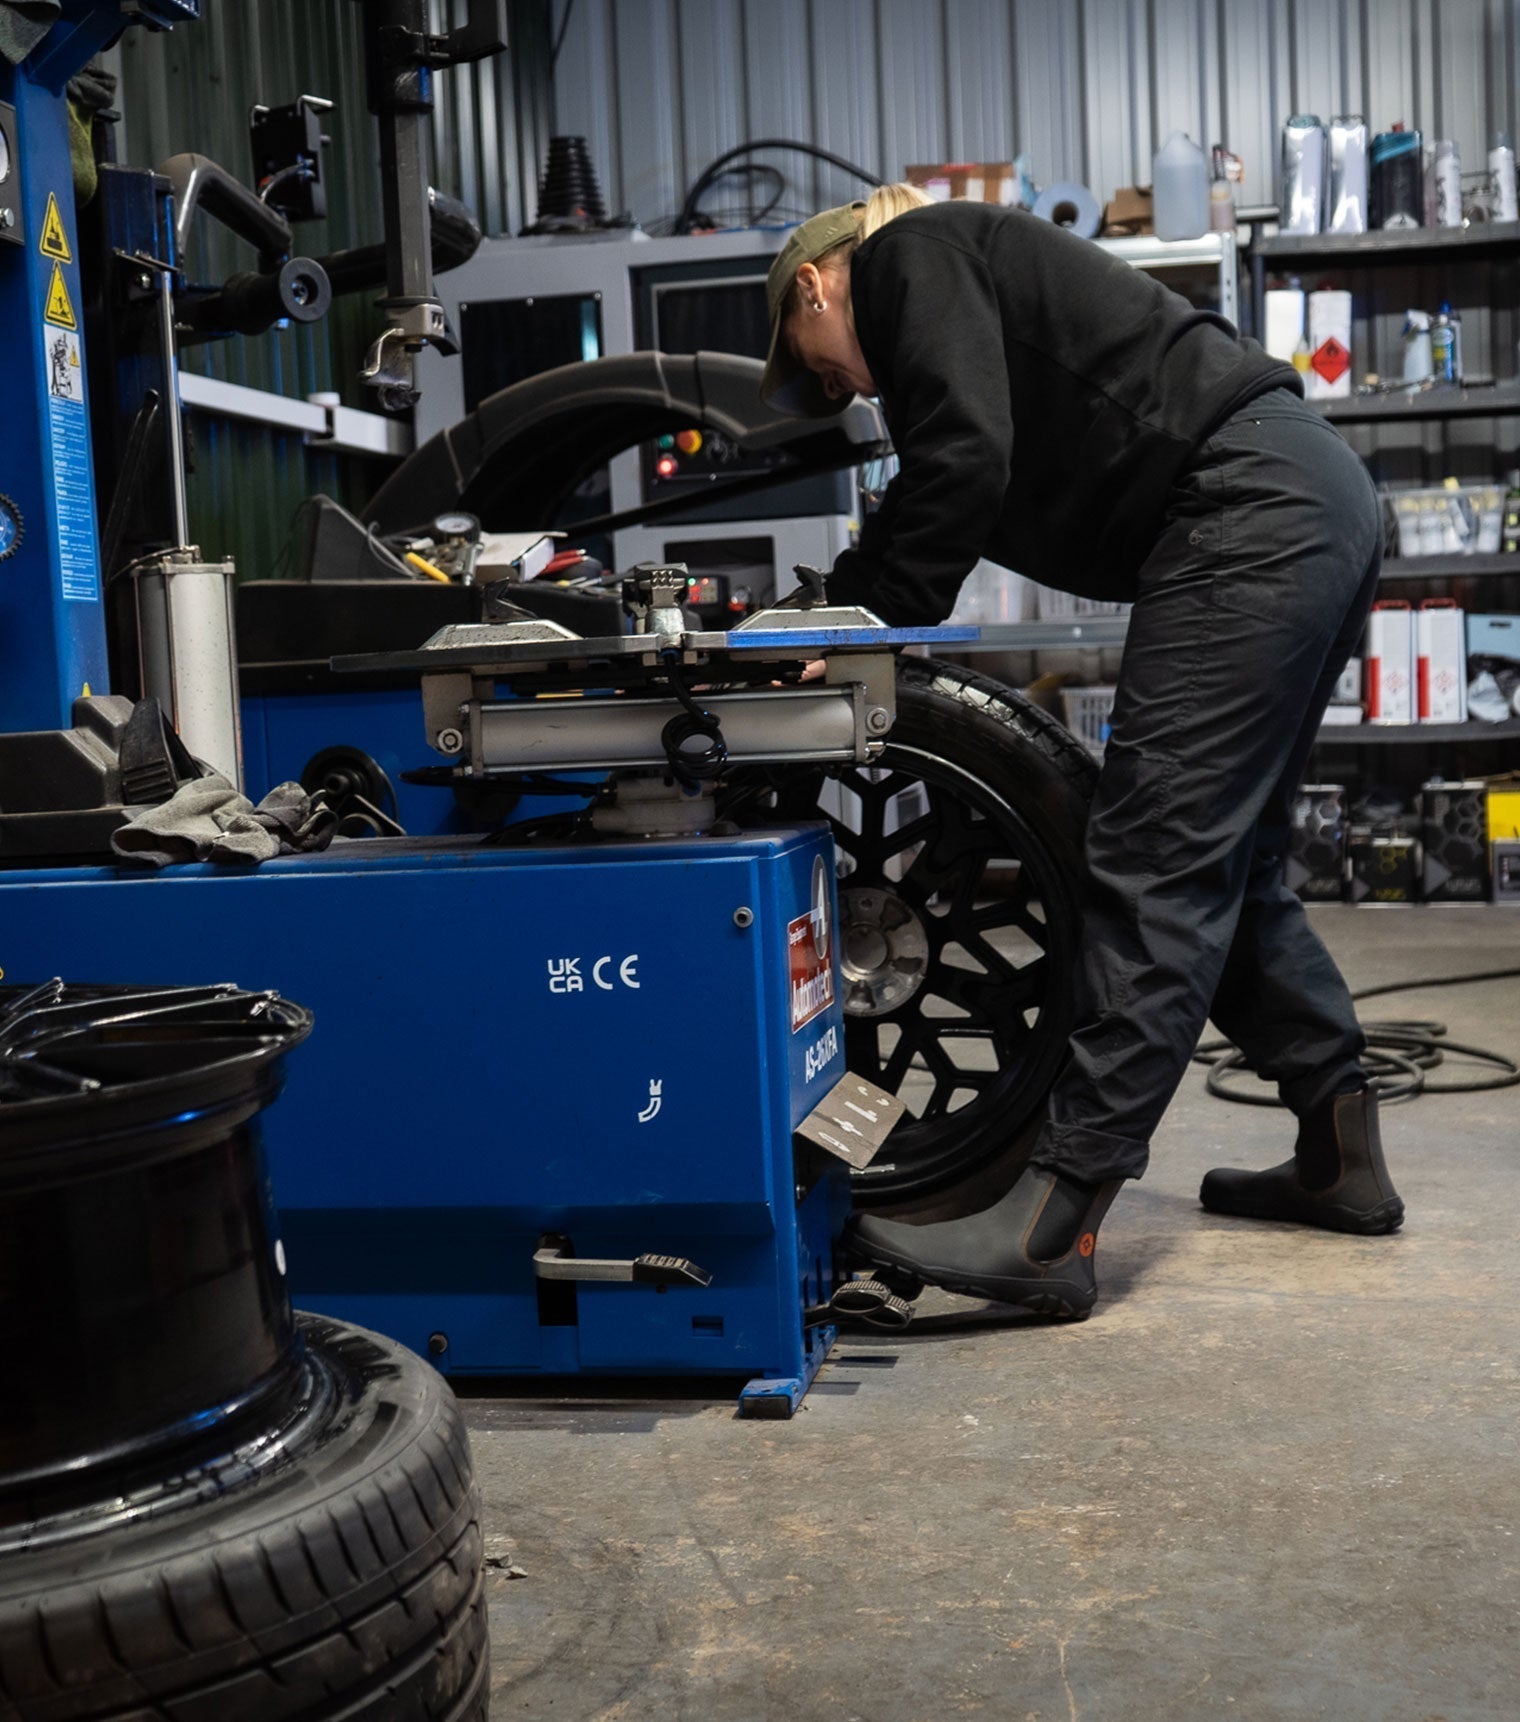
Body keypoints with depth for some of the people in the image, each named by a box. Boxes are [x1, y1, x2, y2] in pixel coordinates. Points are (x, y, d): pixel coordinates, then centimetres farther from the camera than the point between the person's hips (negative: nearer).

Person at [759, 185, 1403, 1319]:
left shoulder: (908, 254, 2)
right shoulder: (970, 276, 30)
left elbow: (964, 460, -14)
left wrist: (848, 620, -7)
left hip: (1248, 511, -10)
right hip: (1320, 502, 10)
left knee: (1159, 865, -15)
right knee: (1227, 862, 15)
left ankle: (1056, 1227, -15)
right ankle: (1340, 1154, 24)